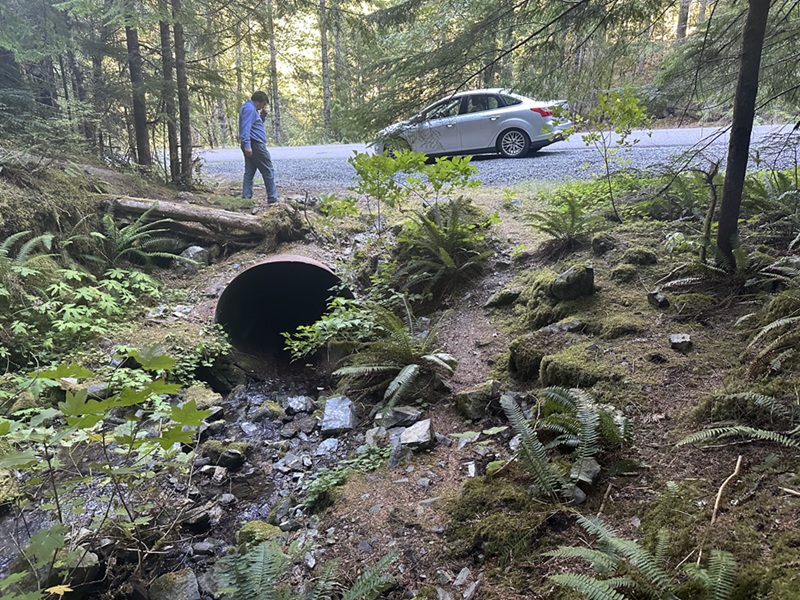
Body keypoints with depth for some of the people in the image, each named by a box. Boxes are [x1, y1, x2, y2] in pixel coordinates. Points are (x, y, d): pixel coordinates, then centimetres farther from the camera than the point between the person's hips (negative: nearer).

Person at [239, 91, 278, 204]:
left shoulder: (251, 108, 21)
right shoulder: (249, 108, -11)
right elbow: (245, 128, -21)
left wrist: (262, 117, 11)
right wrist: (247, 145, -28)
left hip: (250, 145, 10)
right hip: (255, 144, -10)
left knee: (249, 172, 8)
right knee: (269, 171, -4)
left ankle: (246, 198, 6)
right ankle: (272, 199, -2)